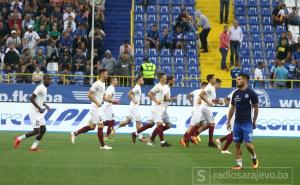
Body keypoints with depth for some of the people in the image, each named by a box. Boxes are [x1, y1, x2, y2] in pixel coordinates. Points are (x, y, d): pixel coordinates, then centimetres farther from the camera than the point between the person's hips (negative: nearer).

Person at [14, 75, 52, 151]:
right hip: (35, 112, -9)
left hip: (40, 113, 9)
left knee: (43, 129, 2)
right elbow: (31, 98, -23)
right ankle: (19, 138, 6)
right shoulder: (40, 88, -17)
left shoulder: (45, 88, 13)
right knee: (36, 131, -9)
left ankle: (33, 147, 6)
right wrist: (39, 108, -24)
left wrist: (45, 105, 11)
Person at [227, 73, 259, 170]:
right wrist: (228, 121, 12)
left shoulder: (251, 93, -7)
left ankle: (254, 158, 18)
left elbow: (256, 107, -1)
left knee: (248, 144, -9)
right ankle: (239, 164, 7)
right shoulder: (235, 93, 8)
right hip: (237, 123, 5)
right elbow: (232, 108, 15)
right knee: (237, 144, 2)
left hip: (247, 123, -5)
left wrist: (254, 121, 0)